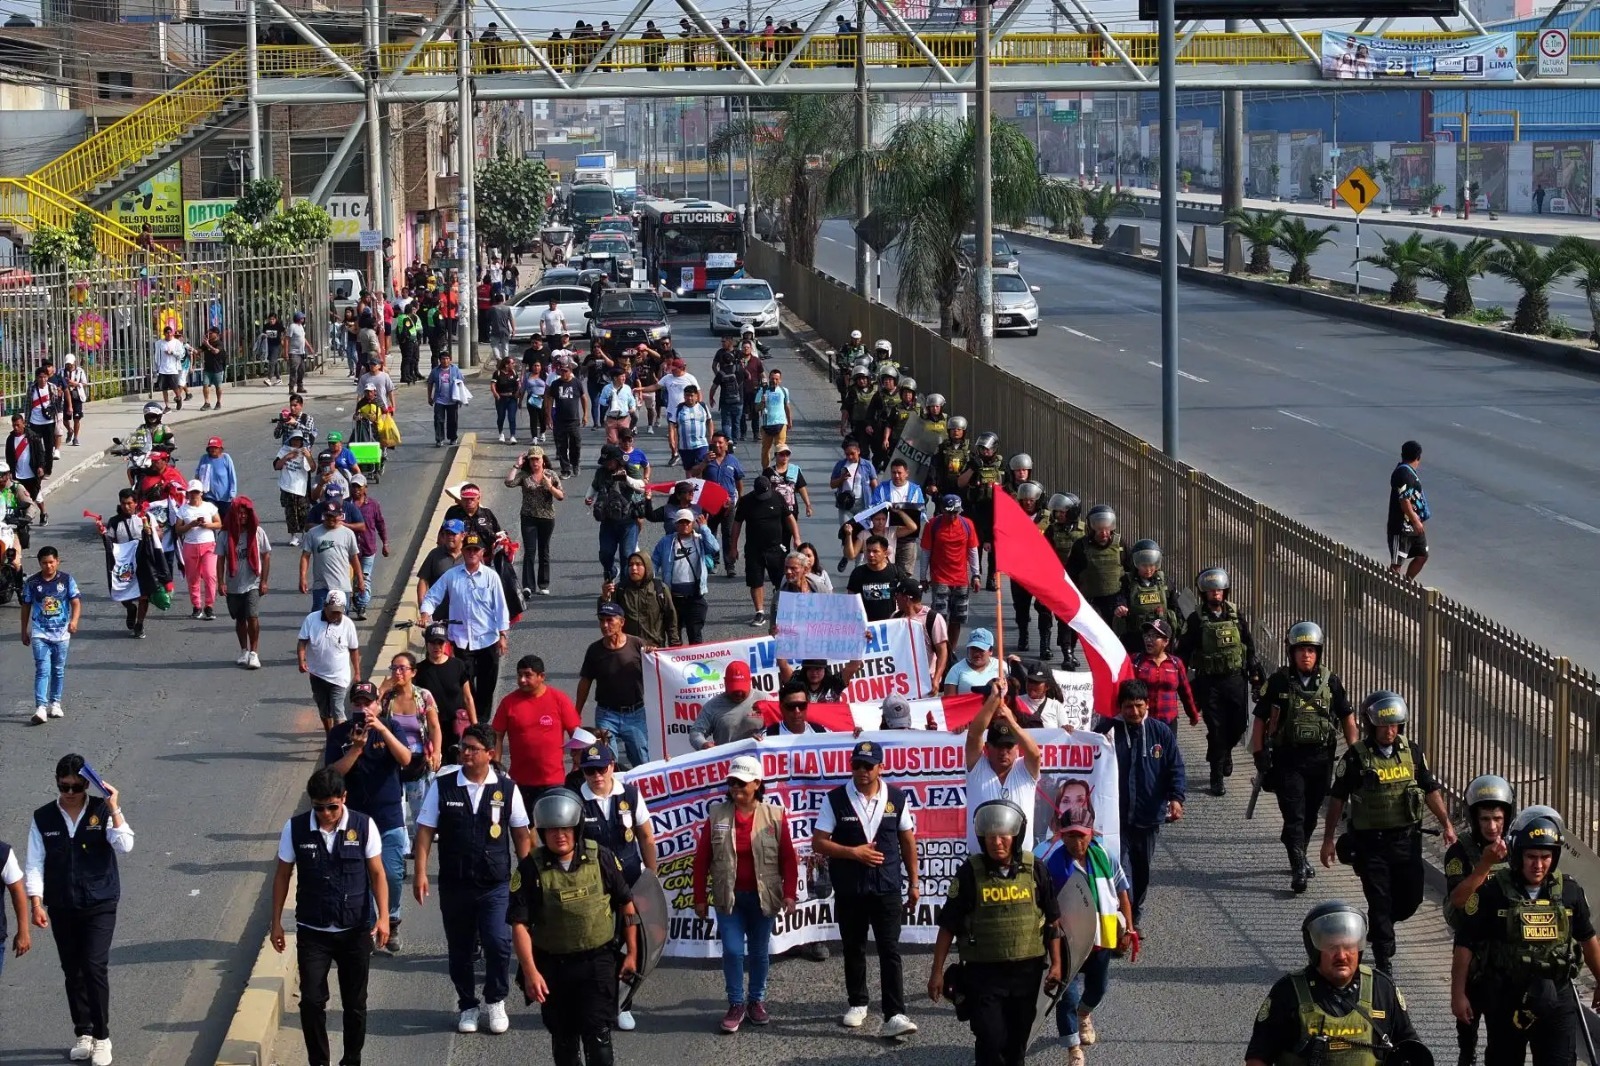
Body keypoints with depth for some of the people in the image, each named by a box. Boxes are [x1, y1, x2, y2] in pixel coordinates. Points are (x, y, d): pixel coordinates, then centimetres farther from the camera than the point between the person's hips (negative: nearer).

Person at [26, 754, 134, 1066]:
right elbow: (35, 864, -1)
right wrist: (36, 903, -9)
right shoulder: (43, 819, -1)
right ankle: (83, 1033, 23)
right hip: (61, 908, 3)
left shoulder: (103, 811, -5)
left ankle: (101, 1037, -2)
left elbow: (125, 845, -18)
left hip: (100, 905, -3)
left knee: (95, 967, -11)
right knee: (72, 971, 10)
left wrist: (113, 809, -24)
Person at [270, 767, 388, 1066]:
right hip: (312, 931, 0)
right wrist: (276, 923, 3)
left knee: (355, 1002, 9)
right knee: (312, 1001, -5)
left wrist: (383, 916, -12)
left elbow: (377, 873, -2)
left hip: (356, 930, 0)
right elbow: (282, 875, 3)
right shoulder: (295, 829, -7)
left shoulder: (363, 826, -9)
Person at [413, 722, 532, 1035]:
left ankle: (495, 1002, 10)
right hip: (454, 884, 1)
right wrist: (420, 873, -7)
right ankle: (467, 1006, 27)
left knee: (498, 944, -13)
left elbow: (521, 834, 6)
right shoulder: (442, 787, -1)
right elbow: (425, 831, 0)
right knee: (460, 950, 9)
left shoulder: (506, 790, -1)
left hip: (496, 884, -1)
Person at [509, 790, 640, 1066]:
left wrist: (632, 952, 6)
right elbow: (519, 924, -12)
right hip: (552, 966, 1)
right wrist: (530, 971, -19)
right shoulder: (531, 869, -10)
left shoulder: (602, 860, -6)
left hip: (598, 962, -1)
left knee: (597, 1035, -8)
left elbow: (627, 904, 5)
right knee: (563, 1038, 16)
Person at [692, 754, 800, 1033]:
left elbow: (788, 858, -2)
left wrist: (789, 894, -9)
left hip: (762, 897, 0)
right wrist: (700, 898, 0)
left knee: (759, 952, 10)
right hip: (729, 897, 0)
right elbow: (702, 859, 1)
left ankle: (757, 1001, 24)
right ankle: (736, 1005, 8)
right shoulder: (716, 816, -2)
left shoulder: (775, 816, -4)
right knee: (732, 950, -3)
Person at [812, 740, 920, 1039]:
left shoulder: (896, 799, 1)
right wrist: (853, 852, -17)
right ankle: (857, 1003, 31)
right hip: (849, 890, 0)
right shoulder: (836, 799, -4)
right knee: (854, 949, 13)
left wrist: (913, 883, 9)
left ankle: (894, 1016, -12)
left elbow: (908, 841, 9)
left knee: (890, 951, -7)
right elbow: (818, 843, -5)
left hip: (888, 889, 0)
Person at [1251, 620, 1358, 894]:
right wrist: (1259, 755, -3)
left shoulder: (1331, 681, 2)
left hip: (1321, 758, 3)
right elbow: (1260, 719, 1)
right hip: (1288, 758, -3)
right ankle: (1299, 868, -13)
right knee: (1294, 814, -10)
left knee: (1311, 813, 14)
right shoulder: (1279, 682, -4)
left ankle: (1299, 857, 34)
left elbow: (1347, 717, 10)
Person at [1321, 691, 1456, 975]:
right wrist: (1328, 839, -2)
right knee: (1379, 902, -1)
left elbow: (1430, 790, 11)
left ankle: (1380, 927, 37)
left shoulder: (1411, 751, 3)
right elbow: (1337, 798, -2)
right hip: (1370, 842, -4)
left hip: (1406, 838, 4)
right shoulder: (1356, 757, -8)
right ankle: (1384, 962, 8)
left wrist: (1446, 823, 3)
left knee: (1411, 898, 8)